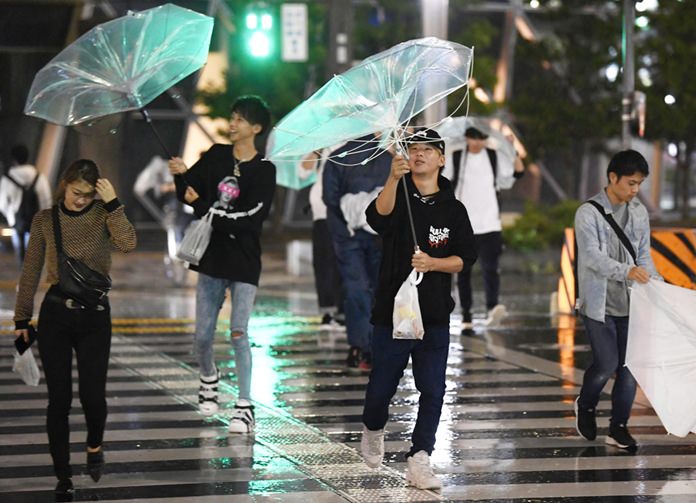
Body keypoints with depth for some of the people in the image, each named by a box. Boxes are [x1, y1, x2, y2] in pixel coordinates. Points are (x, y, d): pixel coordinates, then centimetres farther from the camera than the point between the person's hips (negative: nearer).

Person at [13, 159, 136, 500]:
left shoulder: (103, 215, -1)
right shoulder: (45, 220, 4)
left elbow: (128, 244, -21)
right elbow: (31, 271, 9)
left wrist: (112, 203, -21)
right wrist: (21, 318, 9)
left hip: (94, 316, -1)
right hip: (55, 315, 1)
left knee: (92, 394, -6)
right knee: (59, 399, 0)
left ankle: (95, 446, 28)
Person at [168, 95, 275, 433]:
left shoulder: (263, 171, -6)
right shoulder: (216, 156, 6)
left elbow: (250, 218, -17)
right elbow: (189, 193, 4)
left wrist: (204, 208, -18)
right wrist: (181, 176, -18)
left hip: (244, 261, -4)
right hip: (212, 257, 4)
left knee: (238, 332, -9)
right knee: (203, 335, 7)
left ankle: (245, 407, -4)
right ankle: (208, 379, 37)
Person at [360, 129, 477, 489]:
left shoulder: (453, 209, 7)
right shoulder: (398, 195, -1)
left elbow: (466, 257, 5)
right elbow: (377, 217, -24)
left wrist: (433, 263, -14)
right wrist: (393, 179, -41)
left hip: (434, 314, 2)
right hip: (392, 307, -2)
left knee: (433, 390, -3)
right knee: (381, 387, 6)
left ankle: (419, 460, 1)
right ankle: (373, 430, 36)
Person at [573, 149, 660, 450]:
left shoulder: (639, 212, 7)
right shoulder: (589, 213, -11)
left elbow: (644, 255, 13)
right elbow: (592, 256, -22)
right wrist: (626, 271, -38)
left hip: (630, 302, 5)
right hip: (599, 303, -5)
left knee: (629, 364, 2)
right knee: (607, 363, -8)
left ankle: (618, 427, 13)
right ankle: (586, 406, 21)